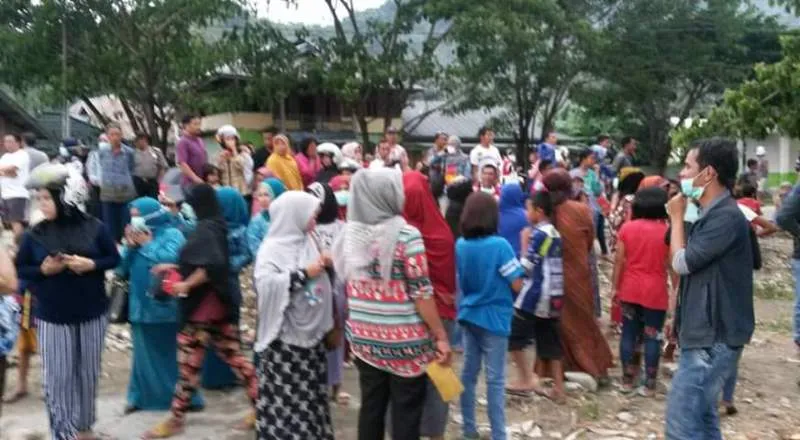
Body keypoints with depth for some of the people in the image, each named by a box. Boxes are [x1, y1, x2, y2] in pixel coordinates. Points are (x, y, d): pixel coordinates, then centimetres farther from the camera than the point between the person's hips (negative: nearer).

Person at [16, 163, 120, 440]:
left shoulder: (94, 228, -4)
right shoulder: (35, 235, -3)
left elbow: (114, 259, 1)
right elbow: (20, 269, 3)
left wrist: (91, 264, -17)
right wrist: (42, 269, -16)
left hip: (92, 313, 1)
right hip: (52, 317, 0)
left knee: (88, 372, 12)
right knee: (57, 376, 0)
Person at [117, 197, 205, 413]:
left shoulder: (172, 235, -7)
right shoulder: (135, 235, 12)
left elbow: (169, 260, -26)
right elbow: (121, 270, 9)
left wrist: (147, 245, -13)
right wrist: (130, 247, -5)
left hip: (165, 306, -6)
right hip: (142, 306, 6)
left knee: (172, 353, 2)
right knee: (145, 354, 15)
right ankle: (141, 396, 26)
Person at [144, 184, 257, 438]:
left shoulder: (204, 229, -17)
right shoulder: (216, 226, 11)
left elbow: (212, 265, -31)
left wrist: (187, 284, -21)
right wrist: (174, 267, 17)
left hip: (202, 307, -9)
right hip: (219, 304, 9)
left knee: (188, 364, 2)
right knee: (233, 356, 12)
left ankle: (176, 419, 14)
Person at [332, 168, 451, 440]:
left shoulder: (351, 234, 2)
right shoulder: (406, 235, -14)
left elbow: (346, 287, 8)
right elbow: (421, 292, -15)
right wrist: (441, 336, -7)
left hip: (364, 338, 5)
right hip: (403, 341, -5)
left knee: (370, 408, 15)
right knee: (406, 413, 7)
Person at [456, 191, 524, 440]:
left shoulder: (460, 245, 0)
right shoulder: (499, 245, -18)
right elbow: (517, 285, -16)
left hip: (468, 315, 6)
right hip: (494, 318, -6)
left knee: (469, 373, 14)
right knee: (495, 380, 1)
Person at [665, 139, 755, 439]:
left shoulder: (726, 217, -20)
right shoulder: (712, 215, 13)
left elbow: (682, 262, -18)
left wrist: (677, 217, -4)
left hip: (714, 337, -10)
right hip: (705, 333, 10)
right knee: (700, 416, 17)